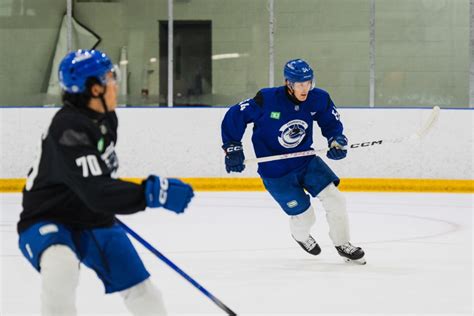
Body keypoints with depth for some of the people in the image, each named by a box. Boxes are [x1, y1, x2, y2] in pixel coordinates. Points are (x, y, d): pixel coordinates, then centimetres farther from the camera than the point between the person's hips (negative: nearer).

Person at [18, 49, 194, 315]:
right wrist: (152, 193, -45)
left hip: (94, 221, 8)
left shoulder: (105, 117, 0)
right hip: (47, 222, -8)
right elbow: (97, 193, -38)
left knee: (140, 288, 8)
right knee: (61, 266, -39)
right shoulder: (68, 129, -30)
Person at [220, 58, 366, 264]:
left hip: (306, 160, 4)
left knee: (334, 198, -9)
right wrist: (232, 148, -14)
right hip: (275, 171, -4)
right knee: (304, 216, -1)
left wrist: (337, 141, -15)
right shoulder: (267, 100, -24)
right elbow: (234, 116, -13)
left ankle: (343, 245, 14)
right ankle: (300, 235, 37)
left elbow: (331, 122, 5)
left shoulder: (318, 99, -12)